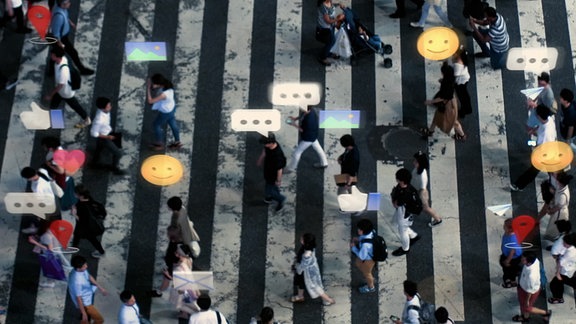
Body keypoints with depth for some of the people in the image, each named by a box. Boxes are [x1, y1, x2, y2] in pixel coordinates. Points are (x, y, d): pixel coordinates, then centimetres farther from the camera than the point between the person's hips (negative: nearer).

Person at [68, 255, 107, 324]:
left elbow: (89, 277, 7)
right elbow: (78, 299, -30)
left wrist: (101, 288, 14)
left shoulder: (82, 270, -15)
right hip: (84, 303, -8)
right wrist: (84, 314, -21)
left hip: (88, 298, 8)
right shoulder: (77, 281, -40)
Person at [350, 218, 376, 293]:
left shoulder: (365, 244, -46)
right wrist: (358, 239, -10)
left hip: (368, 260, -8)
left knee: (366, 273, 25)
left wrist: (353, 247, -19)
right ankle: (370, 278, 60)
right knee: (357, 264, 35)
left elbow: (362, 256, -30)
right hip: (369, 254, 8)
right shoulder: (371, 231, -24)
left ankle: (371, 287, 57)